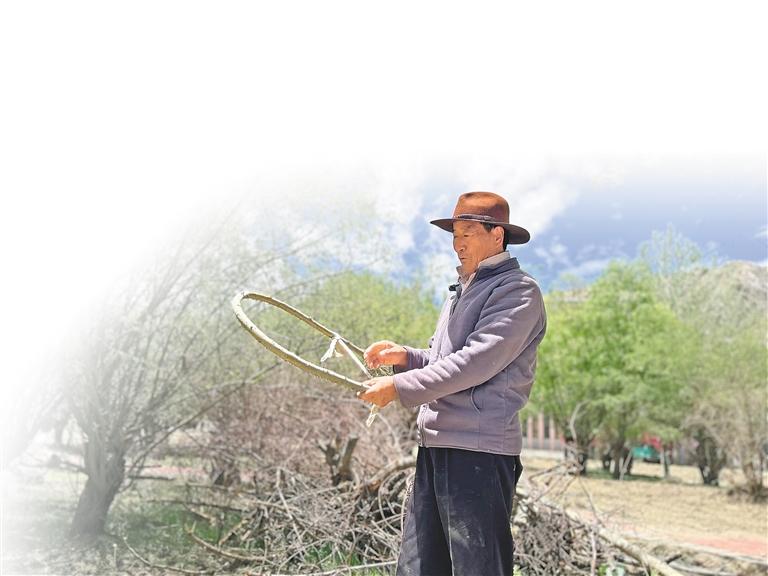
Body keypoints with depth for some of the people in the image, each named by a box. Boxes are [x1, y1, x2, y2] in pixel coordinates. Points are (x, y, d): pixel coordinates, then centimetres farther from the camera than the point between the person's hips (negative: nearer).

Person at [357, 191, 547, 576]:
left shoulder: (518, 291, -7)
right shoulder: (460, 293, 23)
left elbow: (475, 363, -18)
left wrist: (399, 387, -16)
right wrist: (406, 356, 8)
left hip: (479, 451, -9)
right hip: (435, 445, 9)